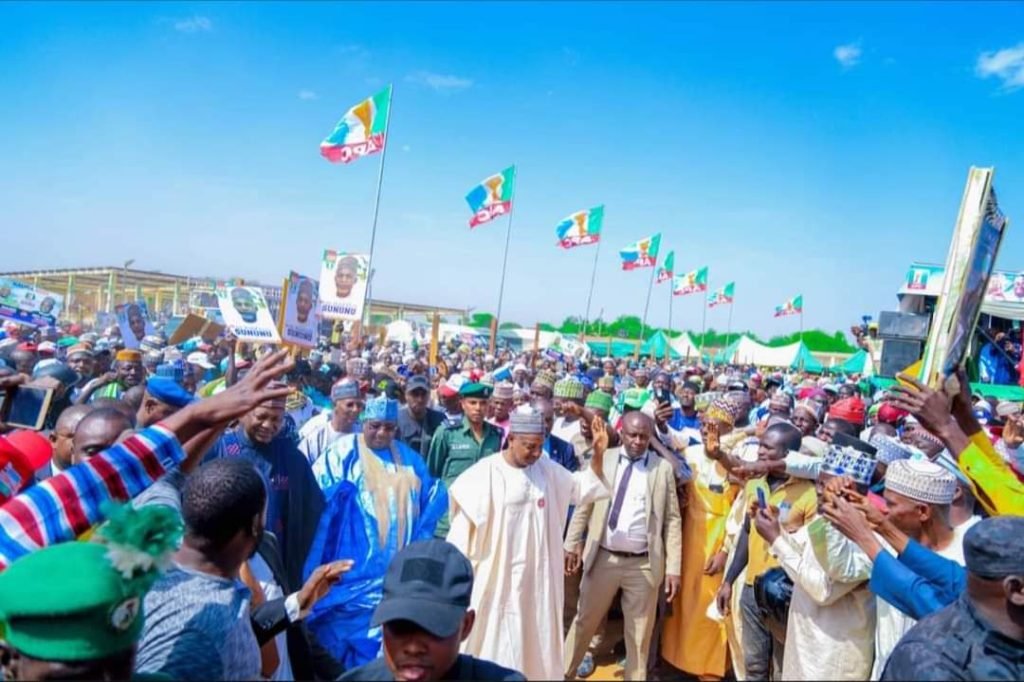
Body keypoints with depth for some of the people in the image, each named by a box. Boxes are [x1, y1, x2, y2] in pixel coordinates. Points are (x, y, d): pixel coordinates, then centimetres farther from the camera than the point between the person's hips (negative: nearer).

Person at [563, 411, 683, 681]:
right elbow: (583, 506, 7)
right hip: (603, 558, 1)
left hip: (644, 564, -1)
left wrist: (673, 567, -4)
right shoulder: (602, 461, 2)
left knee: (639, 633, 12)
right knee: (584, 621, 14)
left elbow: (672, 520, 0)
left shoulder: (664, 468, 1)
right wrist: (572, 543, 1)